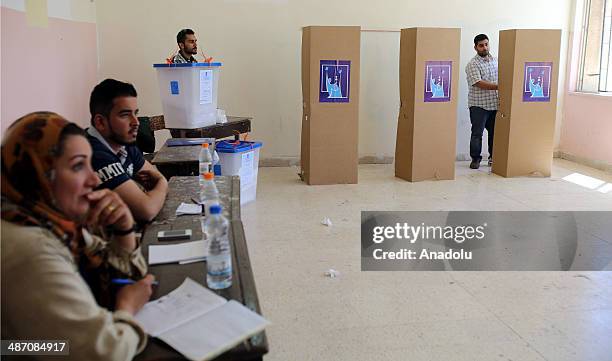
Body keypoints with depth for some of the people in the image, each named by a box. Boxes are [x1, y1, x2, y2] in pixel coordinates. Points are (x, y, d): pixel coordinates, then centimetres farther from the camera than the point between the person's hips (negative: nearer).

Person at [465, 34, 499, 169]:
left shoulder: (495, 60, 12)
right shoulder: (472, 64, -9)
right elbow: (479, 83, -19)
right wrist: (499, 86, -23)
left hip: (495, 104, 5)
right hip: (479, 105, -5)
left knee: (495, 132, 11)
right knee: (477, 133, -1)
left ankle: (494, 157, 23)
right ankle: (475, 158, 11)